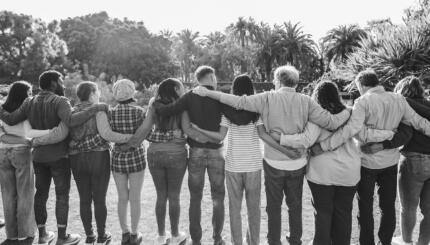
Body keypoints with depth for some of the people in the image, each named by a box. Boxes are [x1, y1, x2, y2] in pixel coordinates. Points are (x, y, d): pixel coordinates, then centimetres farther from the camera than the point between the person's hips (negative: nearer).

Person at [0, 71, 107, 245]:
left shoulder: (29, 103, 4)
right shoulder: (59, 101, -15)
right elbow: (71, 121, -32)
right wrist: (95, 108, -29)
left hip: (38, 156, 6)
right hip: (59, 156, -6)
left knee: (41, 193, 14)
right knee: (62, 195, 3)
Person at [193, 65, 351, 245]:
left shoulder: (268, 98, -10)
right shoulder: (305, 101, -6)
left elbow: (239, 102, -14)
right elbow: (330, 122, -9)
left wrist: (208, 93, -8)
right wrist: (349, 111, 9)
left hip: (274, 163, -2)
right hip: (298, 163, 2)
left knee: (274, 206, 15)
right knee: (295, 205, 21)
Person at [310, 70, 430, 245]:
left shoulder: (363, 101, -17)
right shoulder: (399, 100, -1)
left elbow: (352, 128, -30)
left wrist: (323, 146, -30)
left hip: (368, 162, -5)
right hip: (391, 161, 5)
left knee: (366, 206, 11)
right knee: (388, 205, 18)